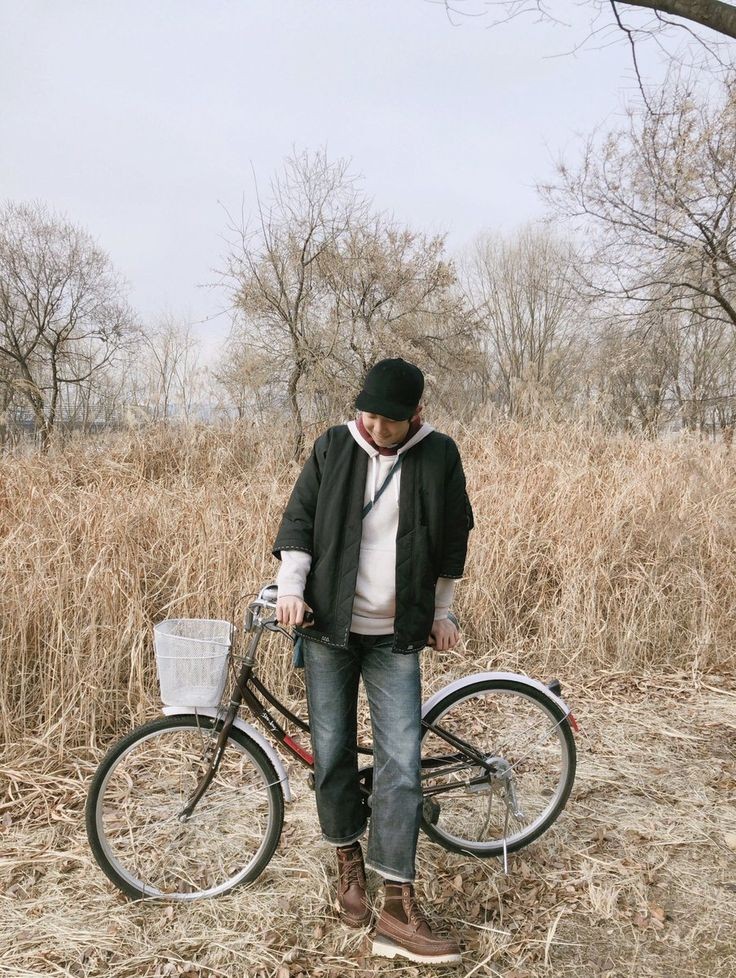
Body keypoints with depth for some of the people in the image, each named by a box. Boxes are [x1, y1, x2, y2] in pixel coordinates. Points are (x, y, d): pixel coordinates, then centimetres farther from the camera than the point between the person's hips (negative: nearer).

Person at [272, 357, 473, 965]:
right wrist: (291, 587, -10)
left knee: (401, 764, -6)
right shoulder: (333, 448, -2)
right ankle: (350, 859, 31)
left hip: (397, 639, 0)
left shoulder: (439, 457, -2)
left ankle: (398, 910, 1)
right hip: (329, 626, 1)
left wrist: (441, 614, 12)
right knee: (332, 753, 6)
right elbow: (298, 519, 3)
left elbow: (452, 542, 8)